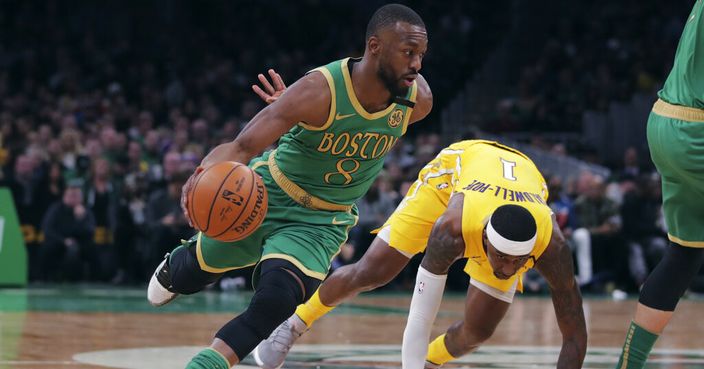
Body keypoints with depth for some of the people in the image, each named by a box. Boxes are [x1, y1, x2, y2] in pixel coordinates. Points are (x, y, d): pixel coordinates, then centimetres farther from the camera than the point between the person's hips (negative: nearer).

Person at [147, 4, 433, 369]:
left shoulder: (418, 101, -18)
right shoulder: (320, 90, -32)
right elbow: (243, 146, -36)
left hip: (320, 222, 2)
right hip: (267, 193, -2)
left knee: (275, 301, -25)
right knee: (190, 276, 20)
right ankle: (178, 261, 58)